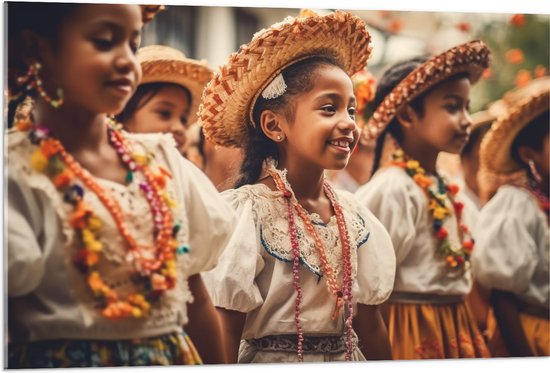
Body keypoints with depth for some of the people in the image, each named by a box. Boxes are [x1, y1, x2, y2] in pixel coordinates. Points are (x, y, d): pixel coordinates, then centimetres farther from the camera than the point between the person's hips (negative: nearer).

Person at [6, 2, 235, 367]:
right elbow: (10, 321, -14)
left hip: (172, 356, 5)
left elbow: (195, 298, 8)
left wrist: (220, 366, 9)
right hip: (64, 360, -5)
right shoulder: (17, 172, -13)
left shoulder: (161, 161, 3)